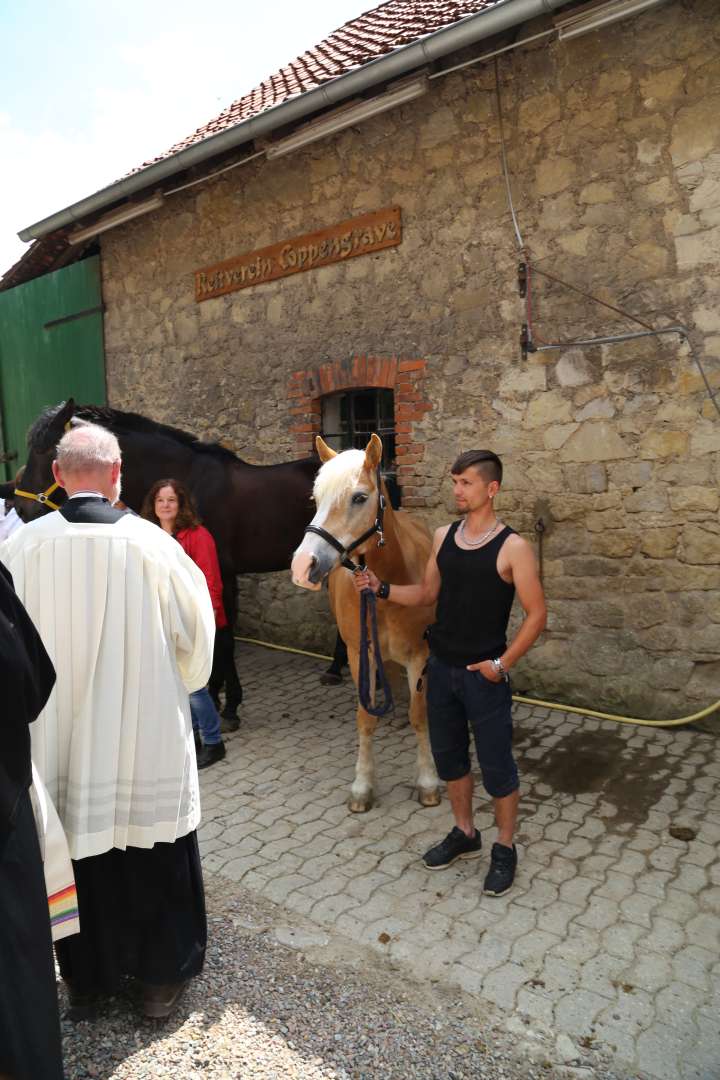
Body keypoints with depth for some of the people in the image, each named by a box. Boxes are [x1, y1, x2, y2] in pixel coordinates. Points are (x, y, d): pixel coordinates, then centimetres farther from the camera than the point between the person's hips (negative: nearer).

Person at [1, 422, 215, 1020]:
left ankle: (88, 980, 39)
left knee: (79, 849, 19)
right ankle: (162, 977, 34)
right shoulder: (150, 542, -14)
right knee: (155, 857, 16)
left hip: (59, 735, 2)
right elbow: (196, 633, -5)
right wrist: (177, 685, 14)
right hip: (146, 734, -1)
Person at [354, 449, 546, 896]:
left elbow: (537, 614, -12)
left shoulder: (513, 547, -14)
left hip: (484, 674, -6)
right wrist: (382, 589, -4)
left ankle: (505, 849, 29)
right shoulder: (443, 537, 3)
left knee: (496, 764, 7)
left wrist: (503, 663, -15)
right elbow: (427, 593, 11)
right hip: (441, 668, 6)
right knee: (448, 756, 18)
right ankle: (465, 834, 39)